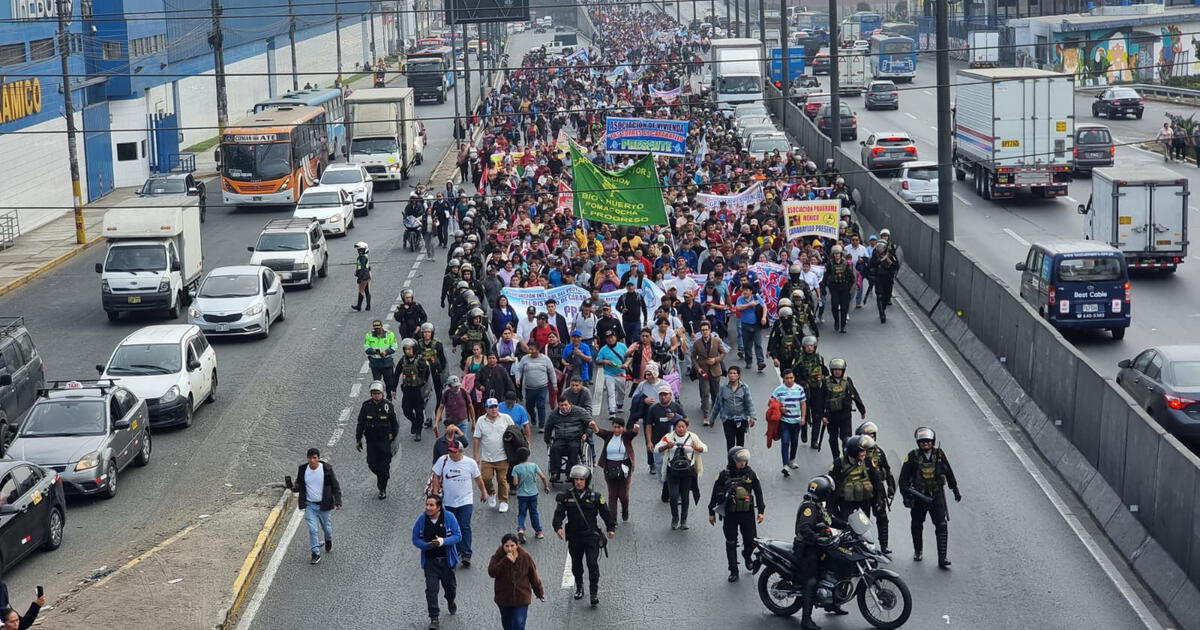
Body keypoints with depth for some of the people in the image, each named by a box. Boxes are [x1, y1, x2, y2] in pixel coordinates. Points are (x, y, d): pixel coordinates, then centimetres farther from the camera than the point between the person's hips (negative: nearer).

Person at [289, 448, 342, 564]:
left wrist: (338, 502, -14)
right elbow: (299, 485, 7)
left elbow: (335, 486, -6)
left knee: (327, 527, 15)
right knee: (312, 530, -5)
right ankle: (316, 554, 5)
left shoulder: (327, 469, -12)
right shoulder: (303, 470, -4)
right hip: (310, 505, 1)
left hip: (324, 505, -1)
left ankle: (328, 540, 48)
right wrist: (294, 487, -18)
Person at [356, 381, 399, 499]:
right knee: (372, 463, 5)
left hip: (384, 441, -2)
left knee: (384, 466, -1)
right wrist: (358, 439, 5)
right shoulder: (366, 406, -3)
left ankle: (383, 490, 12)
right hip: (371, 440, 2)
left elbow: (394, 424, 3)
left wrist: (393, 439, 2)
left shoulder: (388, 406, -7)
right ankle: (380, 476, 36)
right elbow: (360, 424, 4)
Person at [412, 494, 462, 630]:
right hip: (429, 560, 0)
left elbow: (458, 536, -12)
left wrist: (443, 541, -28)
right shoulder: (421, 520, -9)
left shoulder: (449, 517, -13)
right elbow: (415, 540, -3)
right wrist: (427, 545, -22)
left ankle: (451, 601, 52)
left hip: (447, 559, 0)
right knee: (431, 589, -9)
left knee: (449, 585, 19)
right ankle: (434, 618, -2)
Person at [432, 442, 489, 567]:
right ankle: (457, 550, 29)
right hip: (449, 501, 3)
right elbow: (436, 477, 2)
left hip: (465, 501, -3)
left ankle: (466, 554, -13)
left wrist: (483, 492, 18)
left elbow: (478, 478, 7)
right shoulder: (443, 460, -7)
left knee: (465, 526, -13)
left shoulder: (470, 463, -9)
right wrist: (435, 493, -5)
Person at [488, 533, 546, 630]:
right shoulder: (498, 556, -10)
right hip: (504, 598, 2)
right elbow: (492, 572, -25)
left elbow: (534, 576, 0)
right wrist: (506, 561, -33)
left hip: (521, 598, -2)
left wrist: (539, 592, 9)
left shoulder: (525, 557, -10)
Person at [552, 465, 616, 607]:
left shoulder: (595, 497, -2)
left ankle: (594, 593, -6)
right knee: (576, 565, 15)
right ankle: (579, 588, 36)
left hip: (591, 536, -2)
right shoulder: (566, 497, -1)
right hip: (574, 537, 2)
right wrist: (558, 527, -23)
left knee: (593, 564, -10)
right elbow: (558, 513, -6)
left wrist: (611, 528, -4)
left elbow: (606, 513, 4)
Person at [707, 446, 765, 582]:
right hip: (730, 514, -1)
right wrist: (711, 513, 5)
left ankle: (747, 556, 38)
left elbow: (758, 492, 8)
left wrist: (761, 511, 4)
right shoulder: (724, 475, -5)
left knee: (751, 540, 4)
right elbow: (715, 494, 3)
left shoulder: (751, 474, 0)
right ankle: (733, 571, 12)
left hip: (747, 513, 1)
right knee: (731, 543, 2)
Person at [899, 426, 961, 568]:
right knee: (917, 525, 14)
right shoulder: (913, 456, -8)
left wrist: (955, 489, 20)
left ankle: (942, 557, -9)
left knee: (942, 525, -10)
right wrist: (905, 494, -14)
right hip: (919, 495, 0)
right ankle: (917, 551, 36)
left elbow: (949, 472, 13)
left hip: (937, 494, 0)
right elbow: (904, 477, -5)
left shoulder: (939, 454, -1)